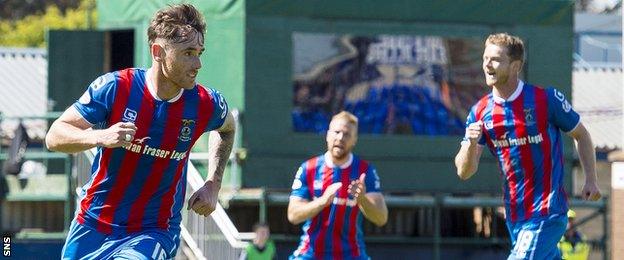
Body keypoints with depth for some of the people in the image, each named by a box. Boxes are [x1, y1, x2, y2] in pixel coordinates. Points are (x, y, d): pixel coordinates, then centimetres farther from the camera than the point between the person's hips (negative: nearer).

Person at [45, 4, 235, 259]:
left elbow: (227, 128, 17)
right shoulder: (115, 87, -15)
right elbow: (54, 136, -12)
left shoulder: (205, 104, -9)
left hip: (153, 233, -1)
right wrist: (99, 137, -32)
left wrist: (213, 185, 5)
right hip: (92, 227, 1)